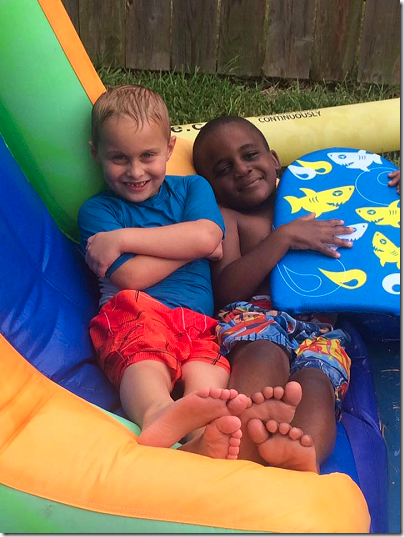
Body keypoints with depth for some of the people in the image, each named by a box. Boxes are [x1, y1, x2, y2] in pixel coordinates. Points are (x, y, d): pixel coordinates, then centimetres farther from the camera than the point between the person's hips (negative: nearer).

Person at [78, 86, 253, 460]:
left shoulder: (192, 188, 23)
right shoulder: (97, 210, 13)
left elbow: (208, 236, -2)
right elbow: (133, 276, -5)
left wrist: (123, 238, -2)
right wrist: (188, 243, 4)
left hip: (197, 320, 3)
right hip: (132, 313, -3)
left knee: (208, 377, -31)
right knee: (144, 364, -38)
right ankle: (158, 414, -68)